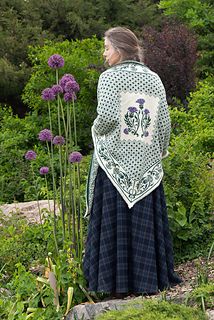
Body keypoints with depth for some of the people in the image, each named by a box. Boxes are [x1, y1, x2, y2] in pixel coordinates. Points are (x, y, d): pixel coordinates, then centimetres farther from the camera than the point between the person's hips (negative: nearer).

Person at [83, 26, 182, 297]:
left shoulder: (110, 77, -6)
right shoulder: (154, 79, 8)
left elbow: (107, 116, -20)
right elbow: (165, 124, 6)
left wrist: (96, 130, 1)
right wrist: (160, 153, 21)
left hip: (115, 161, -4)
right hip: (146, 162, 4)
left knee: (115, 218, 2)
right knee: (145, 220, 9)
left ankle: (117, 282, 6)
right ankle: (149, 279, 15)